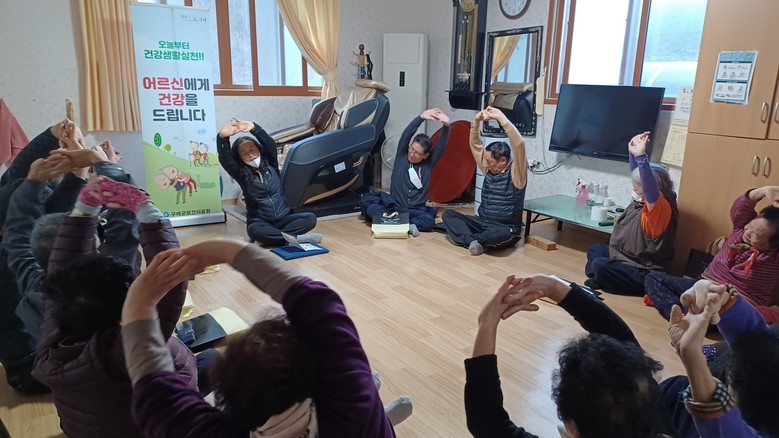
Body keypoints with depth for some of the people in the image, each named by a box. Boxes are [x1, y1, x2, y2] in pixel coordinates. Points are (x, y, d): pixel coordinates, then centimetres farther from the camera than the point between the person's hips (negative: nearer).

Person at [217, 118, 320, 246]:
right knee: (254, 231, -38)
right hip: (260, 222, -2)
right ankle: (295, 238, -28)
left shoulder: (270, 165, 3)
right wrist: (222, 136, -41)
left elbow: (270, 144, -15)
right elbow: (225, 159, -20)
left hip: (283, 218, 2)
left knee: (311, 218, -23)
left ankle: (272, 236, -25)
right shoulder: (241, 174, -1)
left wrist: (253, 128, -36)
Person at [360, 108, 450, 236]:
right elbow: (406, 135, -12)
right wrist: (420, 118, -26)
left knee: (429, 221, -34)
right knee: (368, 203, -28)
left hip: (416, 211, 0)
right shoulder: (401, 156, 4)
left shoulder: (428, 163, 4)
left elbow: (441, 147, -11)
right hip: (394, 206, 1)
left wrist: (446, 126, -28)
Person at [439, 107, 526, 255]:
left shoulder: (515, 173, -11)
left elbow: (519, 144, -27)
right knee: (448, 214, -8)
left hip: (505, 229, -7)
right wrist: (477, 121, -9)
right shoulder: (489, 170, 7)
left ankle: (472, 240, -14)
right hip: (482, 223, 7)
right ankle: (477, 242, -26)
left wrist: (501, 117, -29)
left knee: (499, 234, -42)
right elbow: (475, 144, 8)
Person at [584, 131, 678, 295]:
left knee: (599, 266, -30)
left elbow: (651, 189, -46)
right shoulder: (642, 201, 2)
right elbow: (638, 173, 12)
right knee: (595, 250, 23)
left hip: (644, 274, -10)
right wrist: (632, 151, -4)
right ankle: (599, 278, 5)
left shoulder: (661, 208, -24)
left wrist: (641, 156, -54)